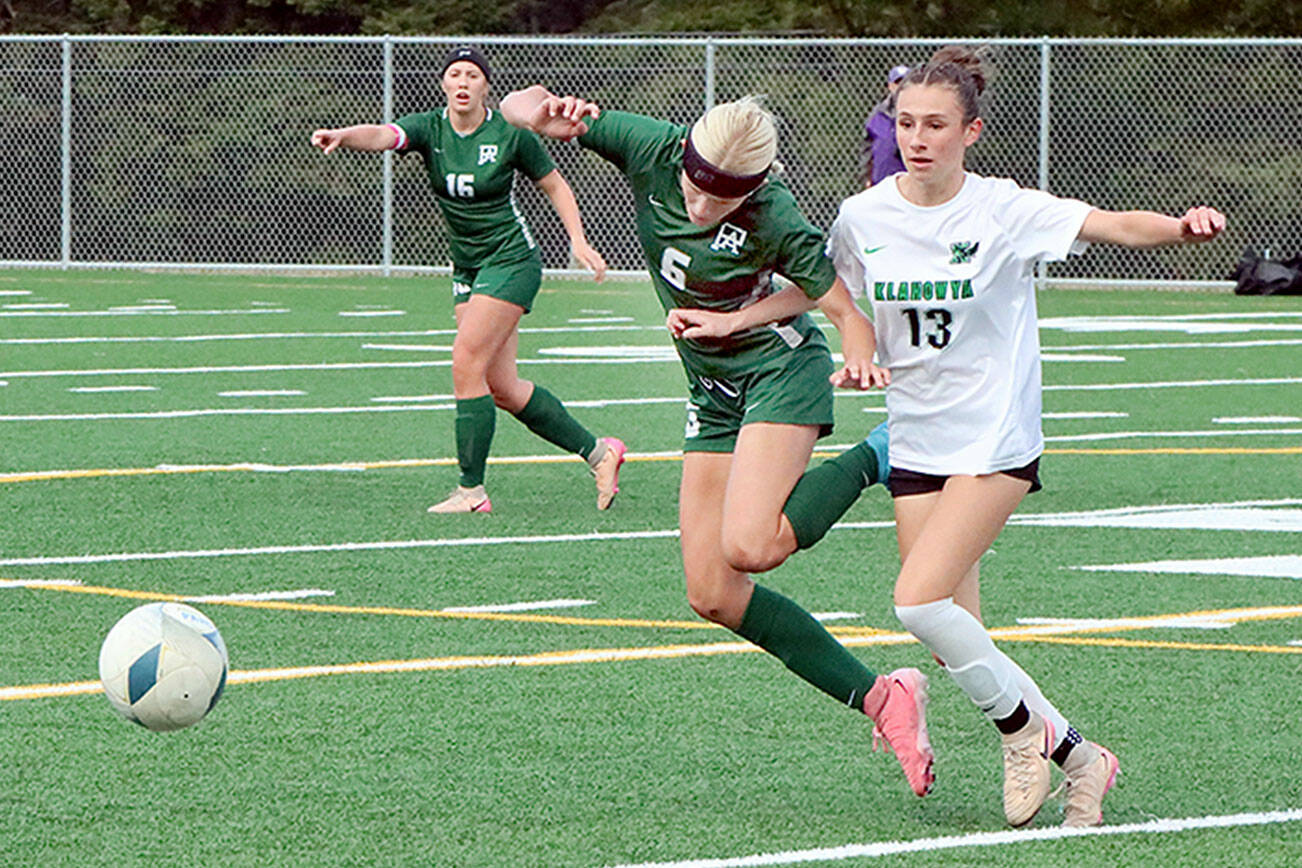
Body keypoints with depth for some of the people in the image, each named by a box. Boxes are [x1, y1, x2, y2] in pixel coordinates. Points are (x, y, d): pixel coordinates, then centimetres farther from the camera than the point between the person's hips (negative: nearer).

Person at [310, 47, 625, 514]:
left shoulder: (511, 134, -11)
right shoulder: (429, 129, -4)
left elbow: (554, 185, 3)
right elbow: (383, 135, -25)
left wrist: (578, 239, -8)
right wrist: (342, 136, -46)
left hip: (512, 260, -6)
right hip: (468, 267, 6)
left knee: (467, 363, -15)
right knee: (501, 388, 6)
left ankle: (472, 489, -8)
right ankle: (598, 451, 22)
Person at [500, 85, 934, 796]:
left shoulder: (772, 219, -24)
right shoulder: (653, 150, -14)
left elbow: (848, 306, -16)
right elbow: (516, 108, -7)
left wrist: (858, 358, -36)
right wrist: (543, 112, -29)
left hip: (782, 370, -6)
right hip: (714, 393, 6)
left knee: (748, 547, -28)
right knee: (713, 596, -2)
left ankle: (878, 457, -4)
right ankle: (879, 699, 3)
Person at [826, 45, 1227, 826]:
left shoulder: (1003, 211, -12)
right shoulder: (862, 218, -1)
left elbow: (1107, 225, -25)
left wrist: (1179, 227, -44)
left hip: (996, 439, -5)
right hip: (916, 442, 5)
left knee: (920, 600, -20)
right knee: (954, 636, 2)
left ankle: (1023, 728, 3)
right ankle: (1080, 760, 17)